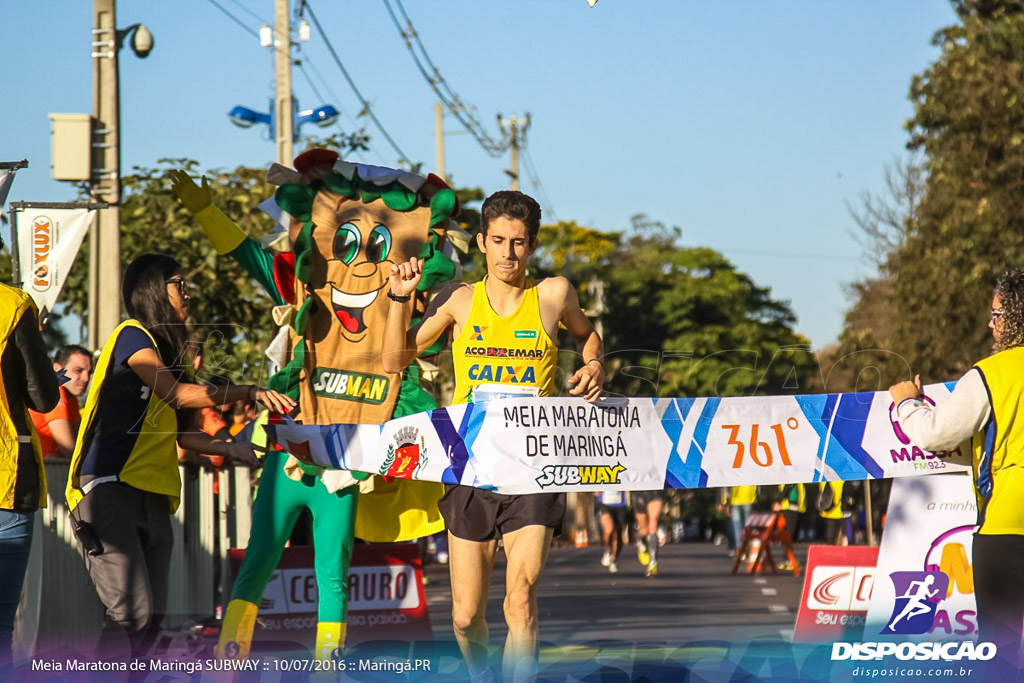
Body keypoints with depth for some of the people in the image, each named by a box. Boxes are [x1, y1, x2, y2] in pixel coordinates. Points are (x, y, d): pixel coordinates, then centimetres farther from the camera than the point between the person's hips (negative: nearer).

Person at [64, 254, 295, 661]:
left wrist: (230, 449, 7)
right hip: (110, 490, -9)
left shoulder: (162, 348, 22)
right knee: (132, 612, -20)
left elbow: (178, 431, 20)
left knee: (150, 619, 3)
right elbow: (180, 395, -11)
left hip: (151, 498, 9)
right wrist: (250, 392, -7)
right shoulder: (132, 335, -4)